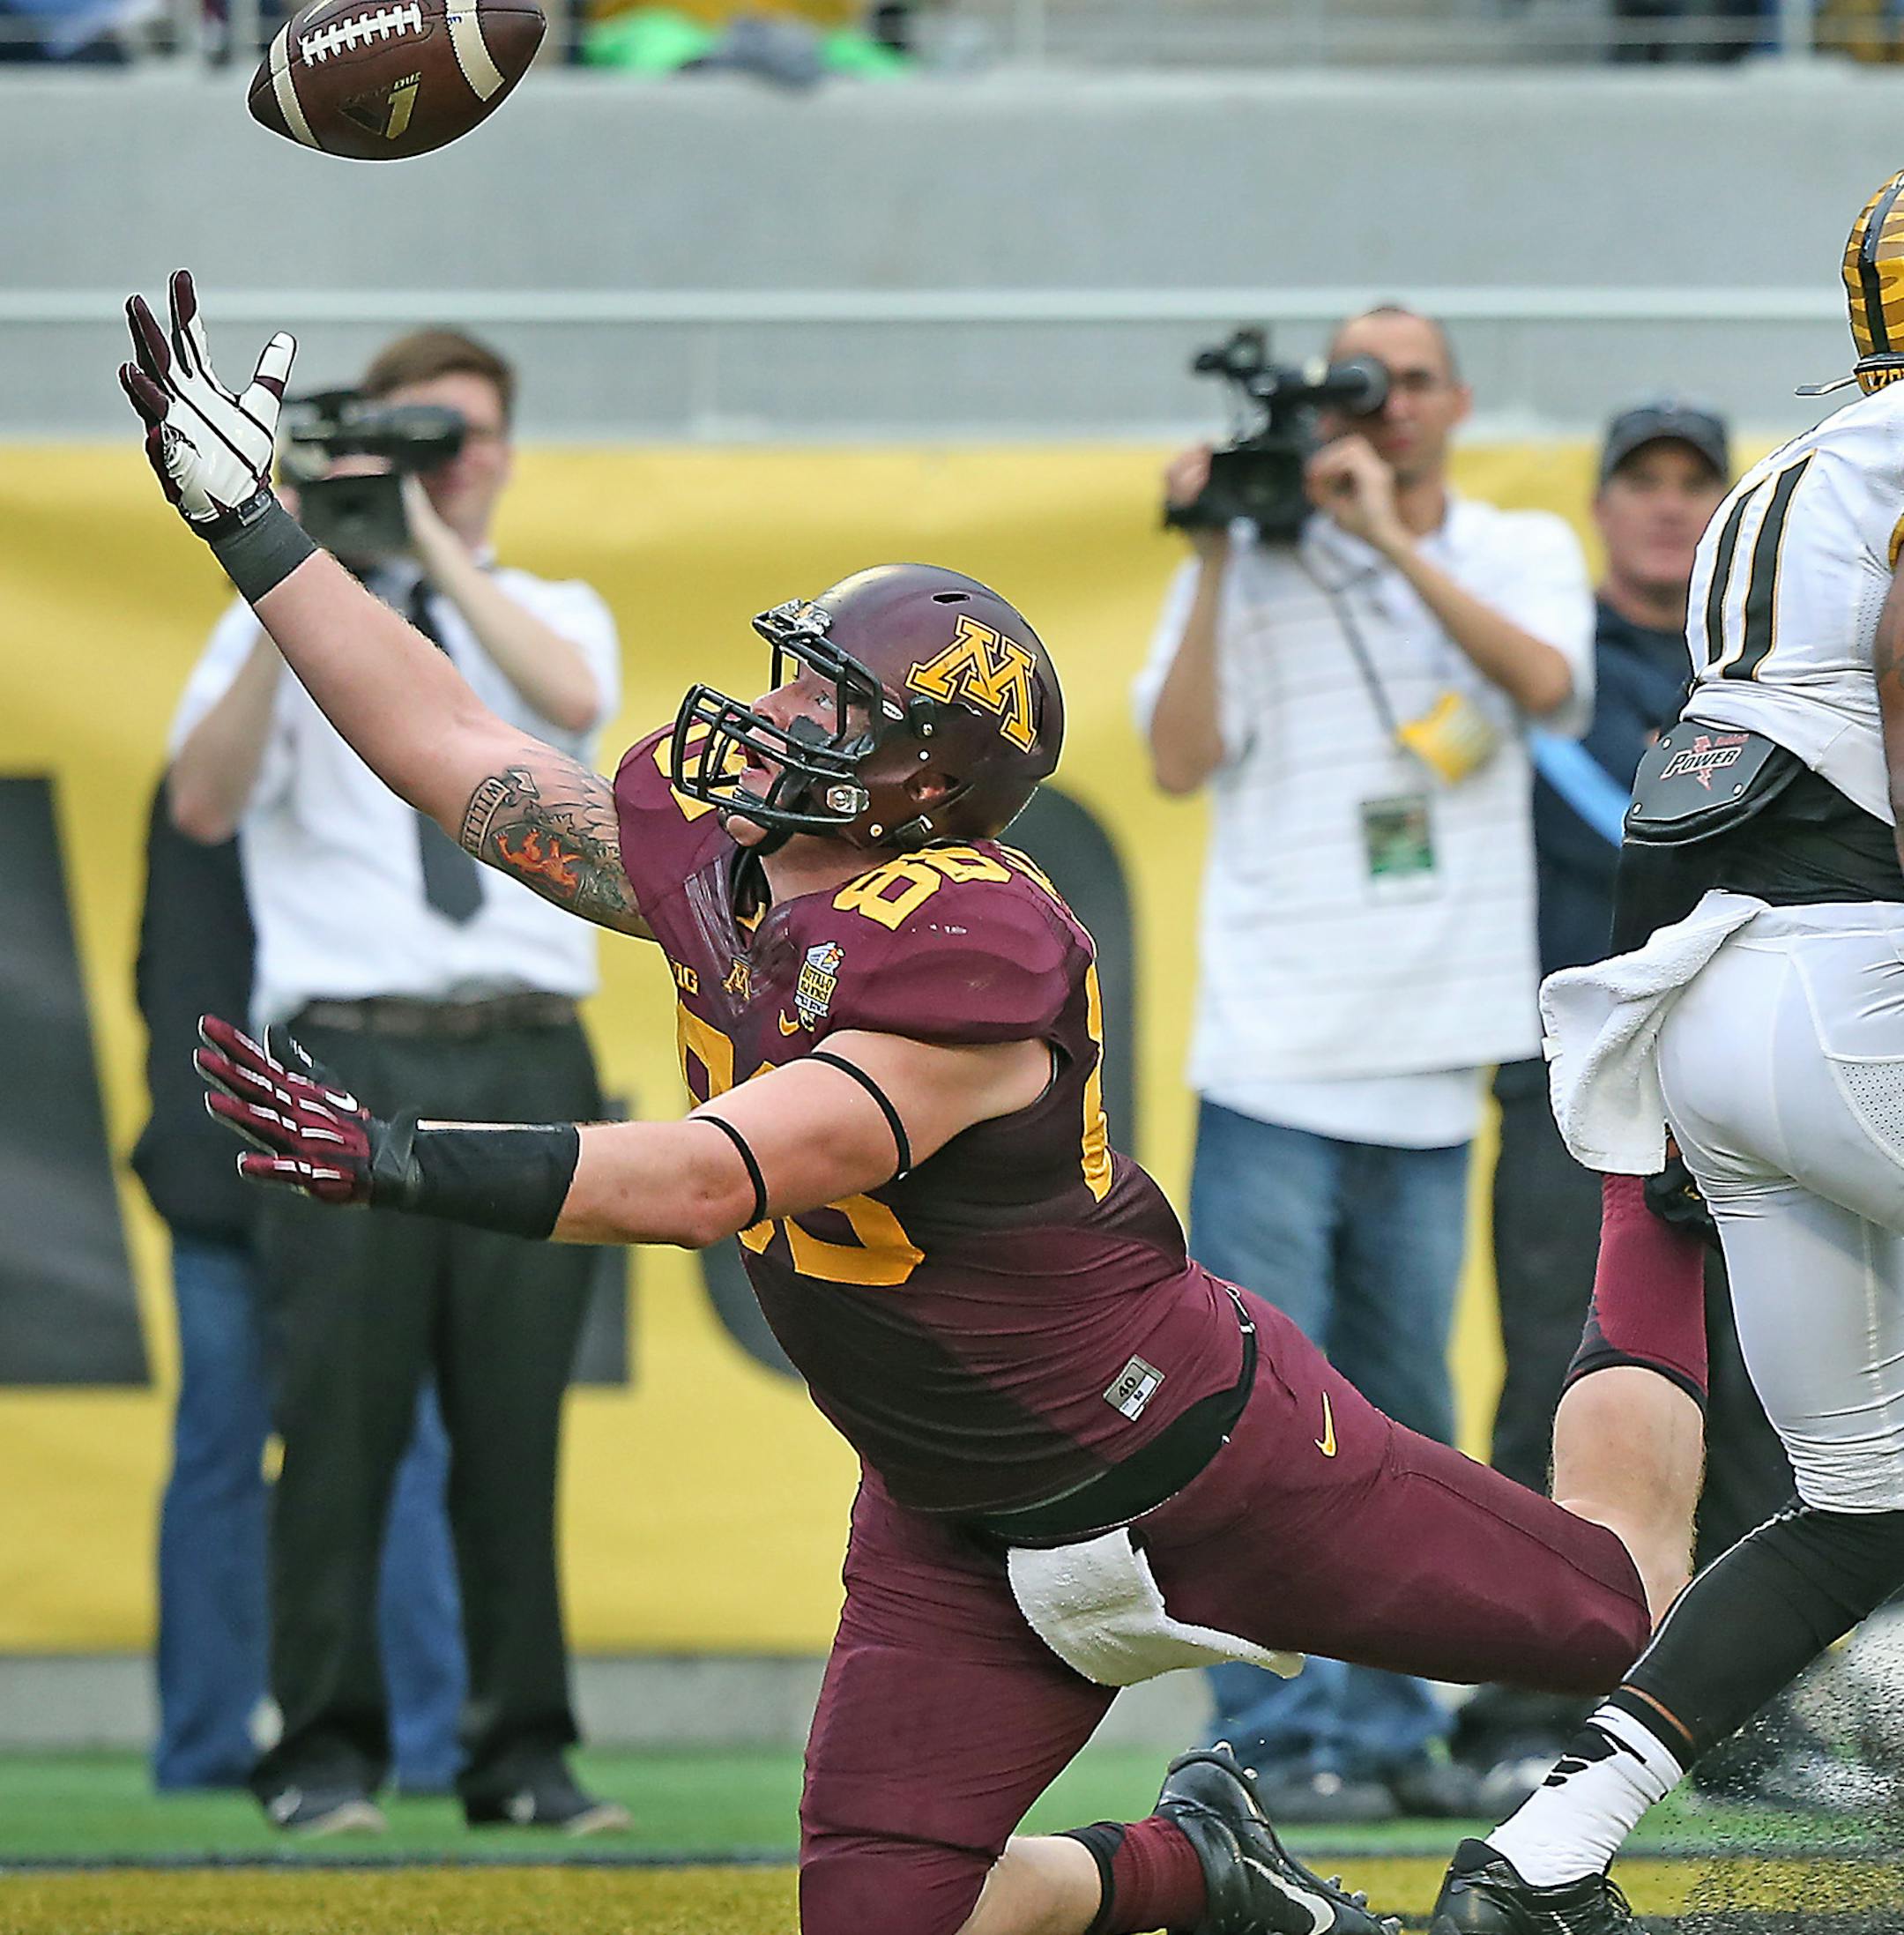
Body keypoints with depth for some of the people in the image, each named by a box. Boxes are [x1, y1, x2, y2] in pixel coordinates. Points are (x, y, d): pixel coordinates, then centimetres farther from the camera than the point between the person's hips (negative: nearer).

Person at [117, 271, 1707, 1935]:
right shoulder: (710, 861, -7)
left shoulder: (964, 954, -32)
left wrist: (389, 1158, -44)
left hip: (1199, 1461, -6)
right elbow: (452, 749, 3)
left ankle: (1639, 1405, 45)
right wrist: (239, 513, 2)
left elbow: (706, 1183, -38)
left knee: (1624, 1619, 10)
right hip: (962, 1533, 6)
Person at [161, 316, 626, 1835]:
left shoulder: (550, 614, 17)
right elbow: (204, 800, -3)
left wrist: (435, 545, -10)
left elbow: (571, 699, -8)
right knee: (343, 1411, -7)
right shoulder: (283, 623, 13)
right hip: (354, 1054, -2)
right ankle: (326, 1754, -2)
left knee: (518, 1418, 0)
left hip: (529, 1059, 2)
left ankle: (524, 1753, 6)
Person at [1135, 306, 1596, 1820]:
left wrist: (1392, 540, -15)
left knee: (1404, 1418, 9)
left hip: (1429, 1066, 3)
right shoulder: (1255, 567, 5)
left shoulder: (1522, 553, 11)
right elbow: (1179, 759, -5)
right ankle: (1276, 1737, -5)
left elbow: (1548, 682, -10)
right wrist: (1216, 564, -10)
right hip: (1277, 1064, -3)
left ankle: (1395, 1727, 16)